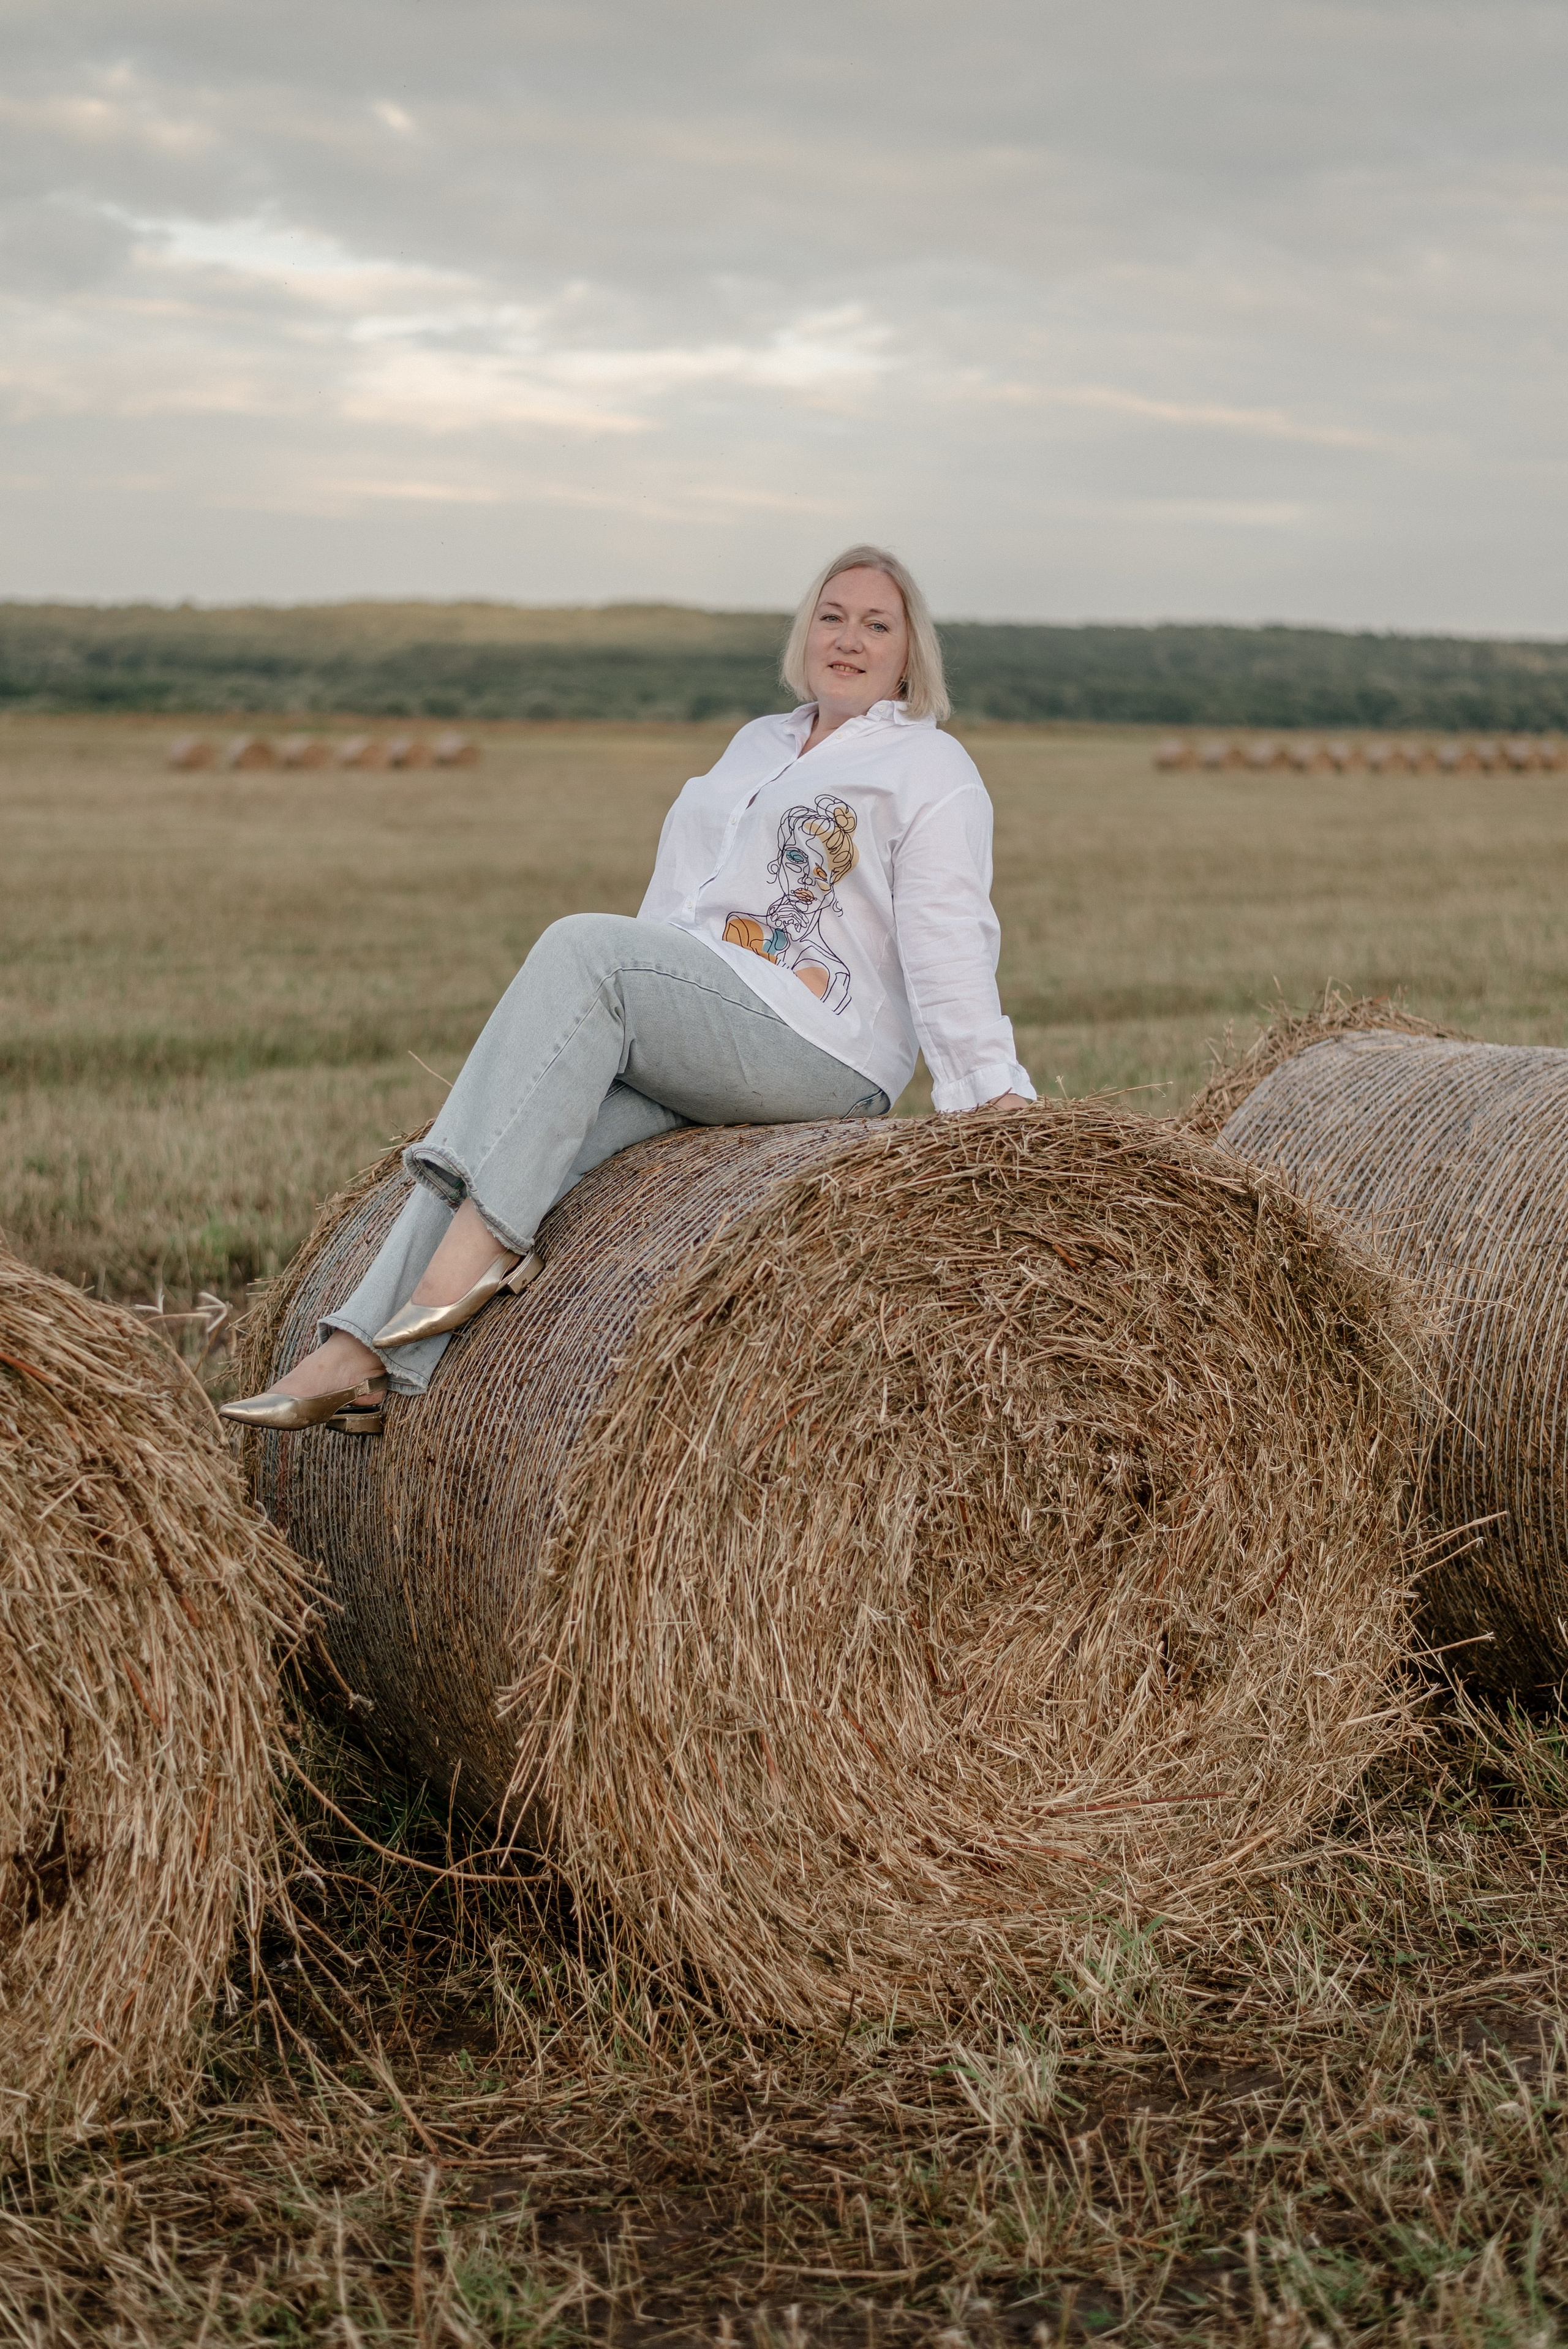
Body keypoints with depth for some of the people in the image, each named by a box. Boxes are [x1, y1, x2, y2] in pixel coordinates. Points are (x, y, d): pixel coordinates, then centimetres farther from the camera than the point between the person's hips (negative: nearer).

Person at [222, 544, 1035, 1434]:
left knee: (584, 945, -26)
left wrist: (996, 1085, -19)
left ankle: (484, 1236, -32)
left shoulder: (931, 767, 4)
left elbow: (950, 938, -8)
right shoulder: (759, 743, 26)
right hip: (684, 1042, 7)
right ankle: (364, 1357, -25)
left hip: (816, 1052, -7)